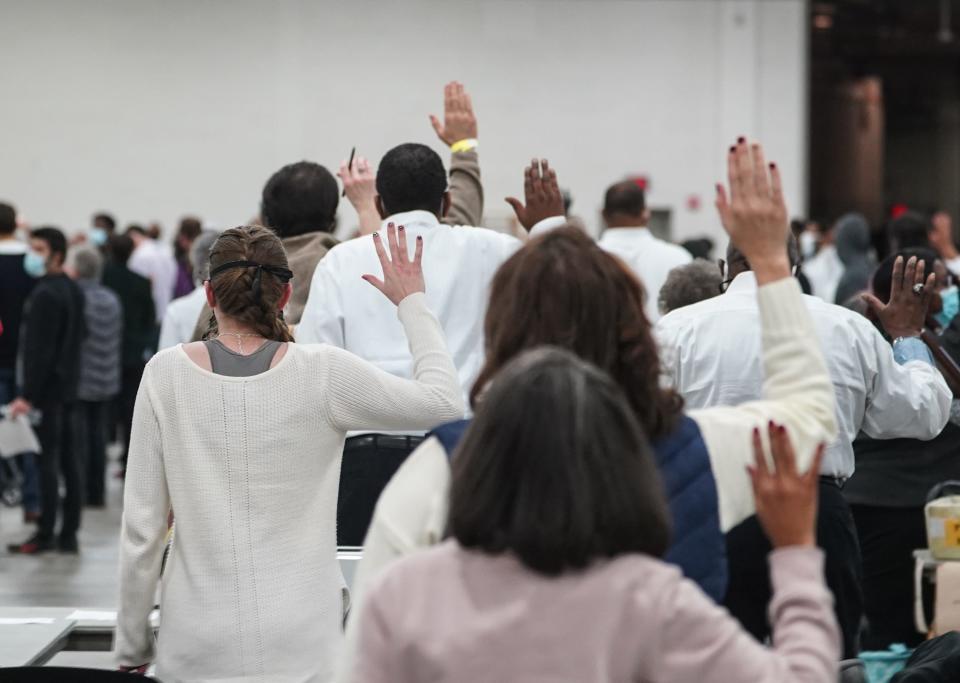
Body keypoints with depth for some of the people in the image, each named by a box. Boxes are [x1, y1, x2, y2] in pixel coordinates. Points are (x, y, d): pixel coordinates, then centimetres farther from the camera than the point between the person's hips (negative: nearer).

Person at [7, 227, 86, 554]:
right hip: (68, 386, 9)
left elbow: (39, 351, -20)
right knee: (67, 458, 9)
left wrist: (27, 395, -21)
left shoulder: (45, 295, -16)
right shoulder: (73, 290, 12)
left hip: (46, 389, -9)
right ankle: (69, 533, 12)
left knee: (47, 460, -7)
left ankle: (45, 534, -5)